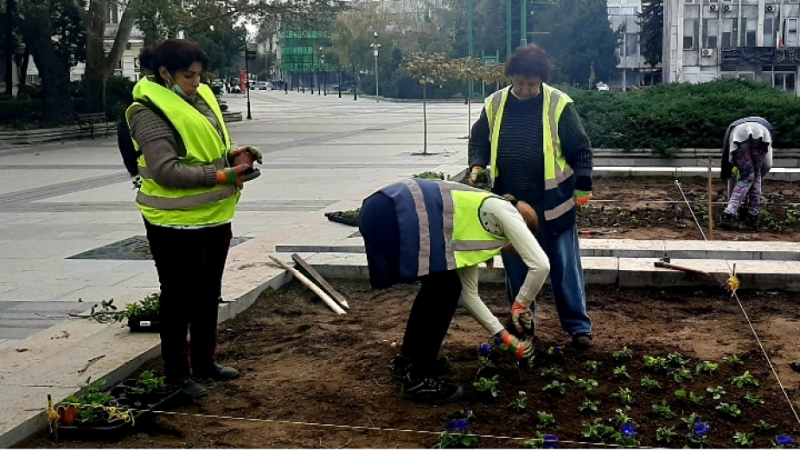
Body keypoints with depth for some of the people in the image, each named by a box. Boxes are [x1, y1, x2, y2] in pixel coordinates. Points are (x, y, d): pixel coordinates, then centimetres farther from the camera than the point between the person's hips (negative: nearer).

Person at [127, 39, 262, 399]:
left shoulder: (201, 98, 7)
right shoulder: (149, 112, -17)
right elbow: (166, 170, -24)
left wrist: (234, 153, -2)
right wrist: (222, 176, -25)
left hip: (215, 215, 8)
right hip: (175, 222, -8)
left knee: (209, 292, 19)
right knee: (179, 297, 5)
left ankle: (204, 362, 34)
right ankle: (178, 373, 18)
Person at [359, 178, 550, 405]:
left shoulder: (473, 223, 31)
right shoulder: (506, 213, 10)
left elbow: (468, 293, 32)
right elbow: (540, 265, -1)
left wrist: (505, 335, 35)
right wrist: (521, 306, 14)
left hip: (381, 211, 10)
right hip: (397, 215, -10)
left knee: (439, 286, 23)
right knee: (446, 290, 2)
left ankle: (407, 360, 35)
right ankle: (418, 378, 10)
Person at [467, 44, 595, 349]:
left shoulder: (559, 105, -8)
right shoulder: (494, 104, 1)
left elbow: (580, 149, -3)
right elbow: (479, 141, 13)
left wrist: (582, 188, -5)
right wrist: (477, 167, -4)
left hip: (552, 203, -3)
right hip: (508, 203, 3)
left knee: (564, 267, 3)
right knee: (516, 269, 12)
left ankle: (578, 326, 12)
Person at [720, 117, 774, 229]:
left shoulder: (732, 128, 46)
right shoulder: (764, 124, 48)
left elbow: (729, 172, 46)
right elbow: (767, 165, 40)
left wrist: (730, 198, 52)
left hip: (739, 135, 0)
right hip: (761, 133, 0)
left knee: (745, 178, 12)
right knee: (756, 175, 21)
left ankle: (728, 215, -1)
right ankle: (753, 216, 19)